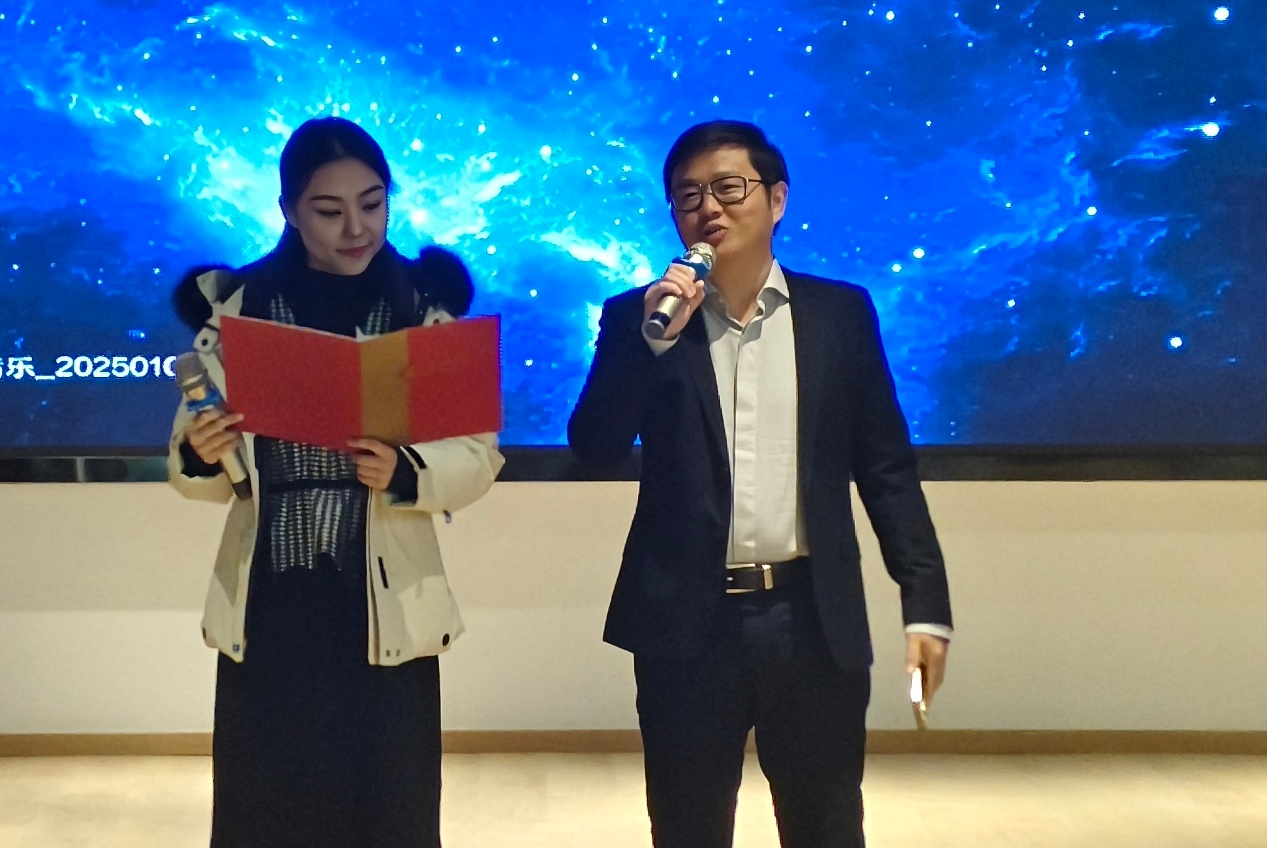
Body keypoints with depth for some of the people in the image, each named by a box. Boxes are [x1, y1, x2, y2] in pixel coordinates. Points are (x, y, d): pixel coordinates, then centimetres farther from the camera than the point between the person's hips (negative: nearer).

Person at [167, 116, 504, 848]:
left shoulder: (428, 309, 1)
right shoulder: (237, 306, 2)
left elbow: (479, 457, -2)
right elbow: (209, 476, 5)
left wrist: (406, 473, -21)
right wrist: (199, 458, -17)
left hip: (385, 609, -1)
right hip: (269, 608, 1)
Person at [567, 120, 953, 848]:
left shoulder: (840, 312, 4)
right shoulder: (640, 317, 4)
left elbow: (887, 467, 3)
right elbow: (595, 448, -7)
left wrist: (926, 602, -2)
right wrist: (652, 337, -17)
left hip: (814, 621, 0)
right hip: (688, 624, 0)